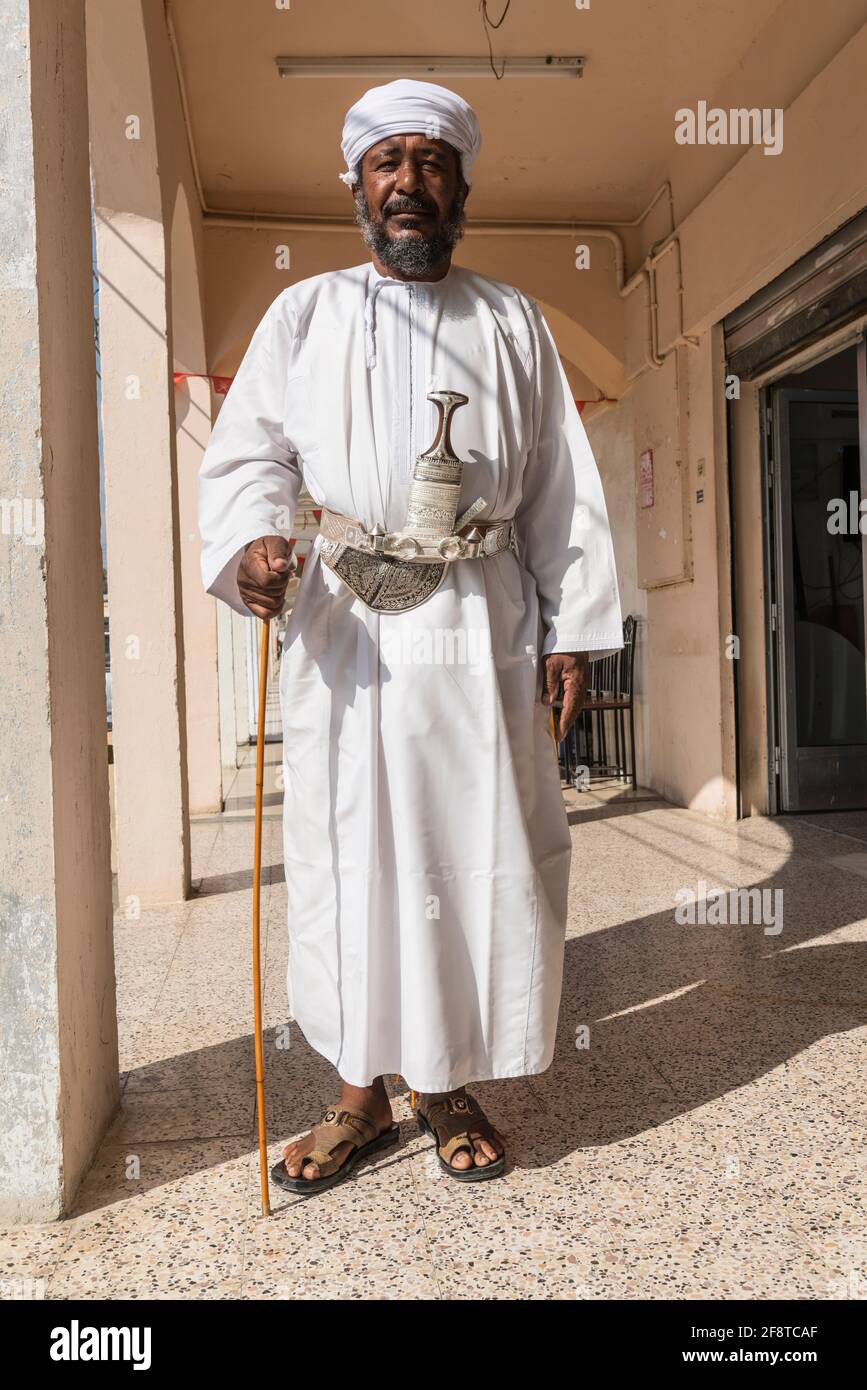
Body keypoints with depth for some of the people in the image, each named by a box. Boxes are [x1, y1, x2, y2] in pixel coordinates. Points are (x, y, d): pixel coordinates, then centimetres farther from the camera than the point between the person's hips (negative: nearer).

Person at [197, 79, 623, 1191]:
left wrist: (571, 627, 2)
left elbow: (563, 488, 10)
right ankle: (362, 1093, 20)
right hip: (342, 632, 0)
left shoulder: (512, 322, 15)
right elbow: (245, 455, 6)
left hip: (479, 632, 1)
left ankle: (451, 1087, 21)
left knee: (478, 856, 2)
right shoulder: (302, 315, 14)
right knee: (344, 855, 3)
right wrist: (250, 542, -16)